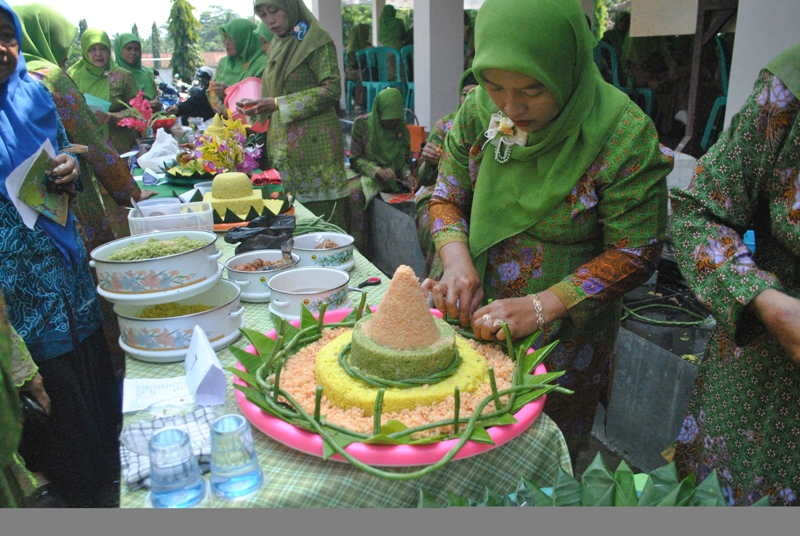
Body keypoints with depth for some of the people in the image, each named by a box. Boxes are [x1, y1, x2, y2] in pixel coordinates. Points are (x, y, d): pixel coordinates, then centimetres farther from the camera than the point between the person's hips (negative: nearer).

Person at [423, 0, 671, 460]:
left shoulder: (625, 135, -21)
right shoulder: (478, 111, -8)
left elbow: (634, 253, -16)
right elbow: (447, 198, 2)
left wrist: (541, 307, -25)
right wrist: (456, 258, -18)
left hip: (564, 334, -3)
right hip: (477, 319, 4)